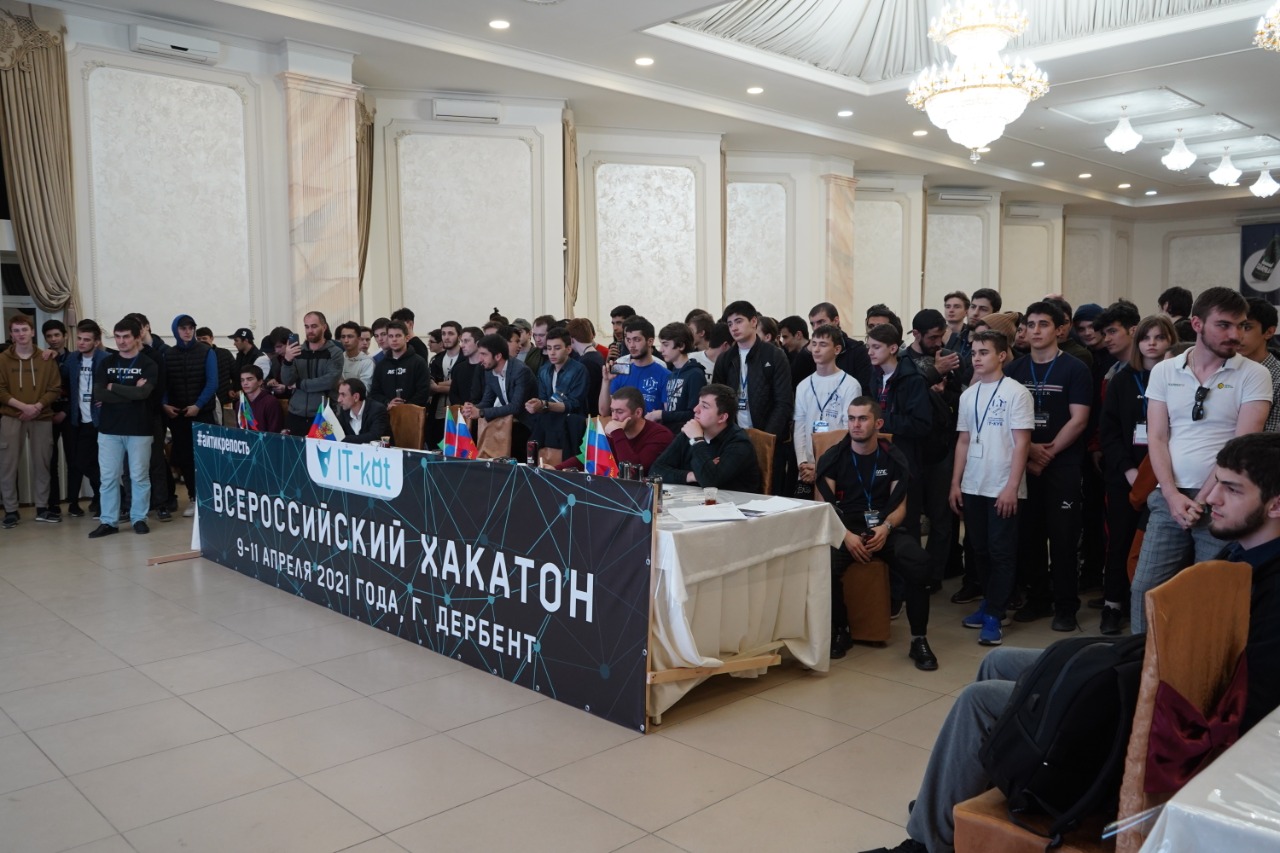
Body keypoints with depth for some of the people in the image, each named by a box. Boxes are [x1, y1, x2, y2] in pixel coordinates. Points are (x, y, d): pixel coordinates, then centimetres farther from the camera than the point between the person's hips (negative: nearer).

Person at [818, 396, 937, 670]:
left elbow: (899, 505, 7)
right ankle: (839, 632, -7)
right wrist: (846, 535, -18)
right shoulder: (832, 458, 3)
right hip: (845, 528, -1)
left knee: (919, 563, -28)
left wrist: (886, 528, -15)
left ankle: (919, 640, -11)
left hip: (885, 528, 1)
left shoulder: (894, 458, 7)